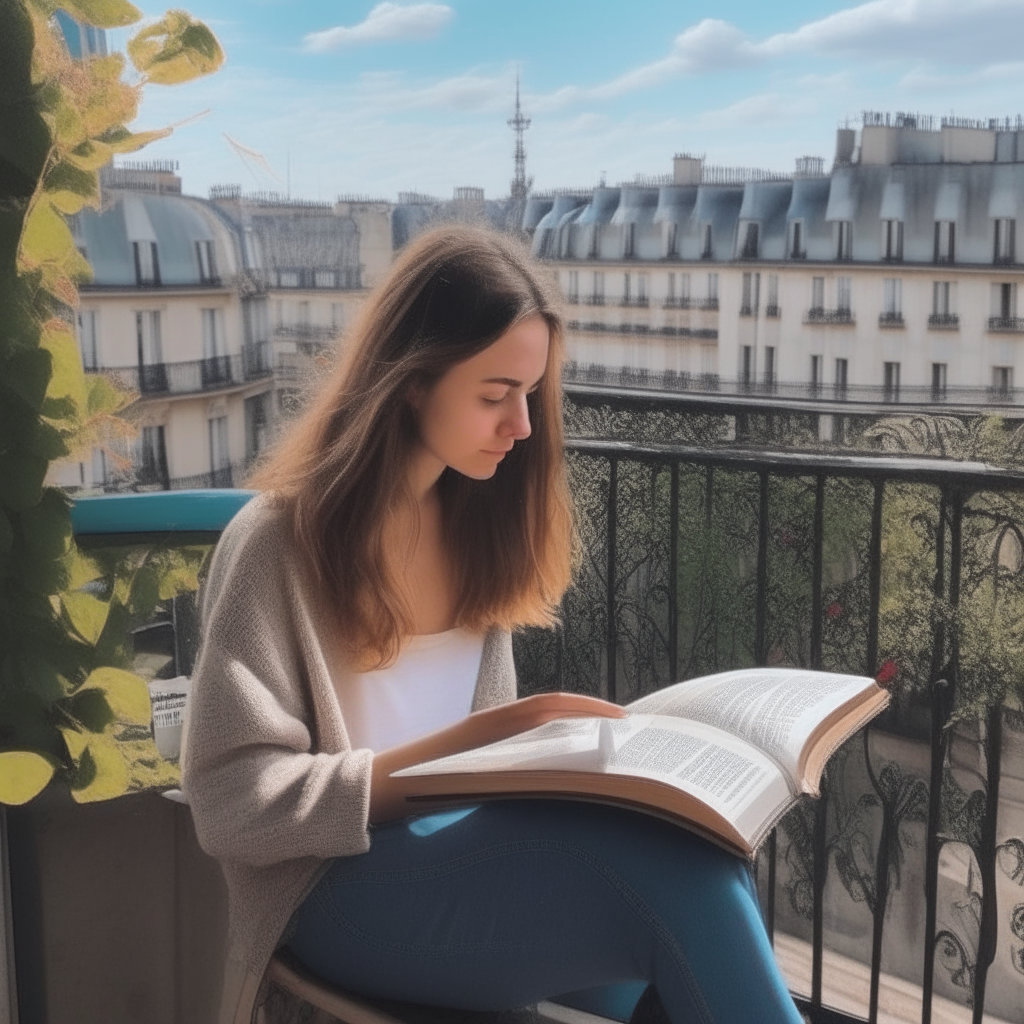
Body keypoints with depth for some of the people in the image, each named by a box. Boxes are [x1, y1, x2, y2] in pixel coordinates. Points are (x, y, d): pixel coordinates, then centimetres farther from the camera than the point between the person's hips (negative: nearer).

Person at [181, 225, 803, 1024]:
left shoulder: (475, 518, 9)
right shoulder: (279, 543, -11)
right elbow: (235, 803, -14)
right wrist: (467, 748, -19)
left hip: (471, 850, 6)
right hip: (343, 885, -6)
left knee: (691, 854, -27)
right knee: (677, 873, -32)